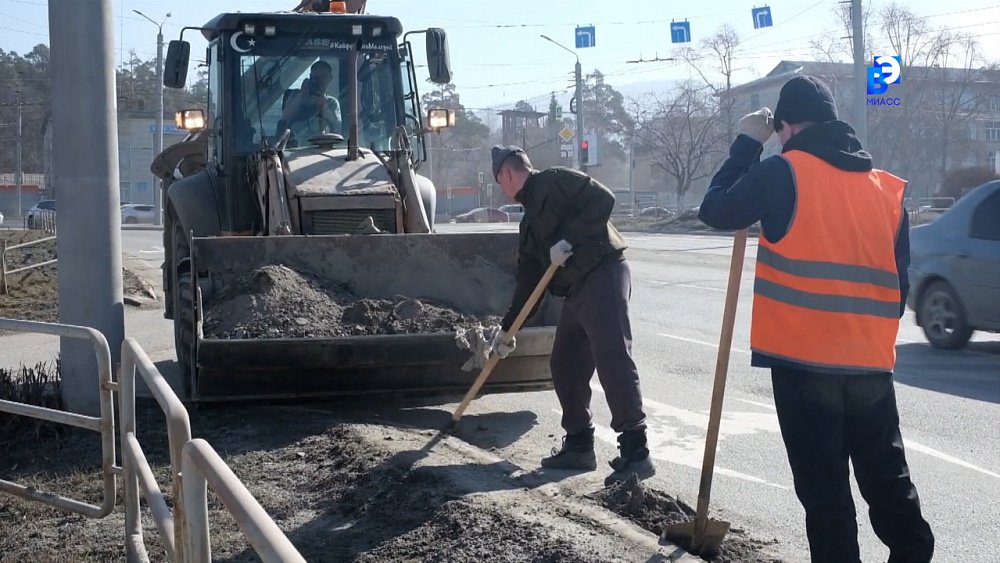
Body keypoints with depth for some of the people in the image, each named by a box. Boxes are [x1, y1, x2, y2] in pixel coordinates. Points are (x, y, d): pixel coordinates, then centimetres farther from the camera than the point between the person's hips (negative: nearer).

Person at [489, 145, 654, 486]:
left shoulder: (555, 182, -1)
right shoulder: (530, 219, 25)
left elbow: (603, 200, -15)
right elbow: (528, 279, 27)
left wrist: (568, 239, -17)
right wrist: (507, 328, 28)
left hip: (603, 276, -10)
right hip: (576, 291, 10)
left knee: (613, 360, -16)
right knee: (565, 367, 12)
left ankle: (636, 452, -18)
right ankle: (579, 445, 21)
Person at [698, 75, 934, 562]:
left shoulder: (784, 172, -8)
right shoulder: (887, 188, 10)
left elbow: (715, 210, 3)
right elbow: (899, 281, 13)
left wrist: (746, 144, 10)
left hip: (804, 359, -5)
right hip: (871, 361, 5)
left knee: (824, 489, 2)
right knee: (888, 481, 17)